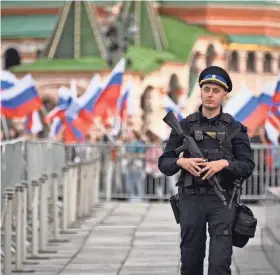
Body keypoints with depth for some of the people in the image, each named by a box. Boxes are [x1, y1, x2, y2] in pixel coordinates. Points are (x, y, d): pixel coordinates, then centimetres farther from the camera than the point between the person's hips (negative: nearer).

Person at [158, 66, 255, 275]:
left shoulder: (235, 129, 4)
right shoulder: (184, 126, 6)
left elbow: (247, 166, 0)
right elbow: (164, 163, 6)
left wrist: (224, 163, -18)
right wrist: (181, 162, -14)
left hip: (222, 201, -2)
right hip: (191, 200, 2)